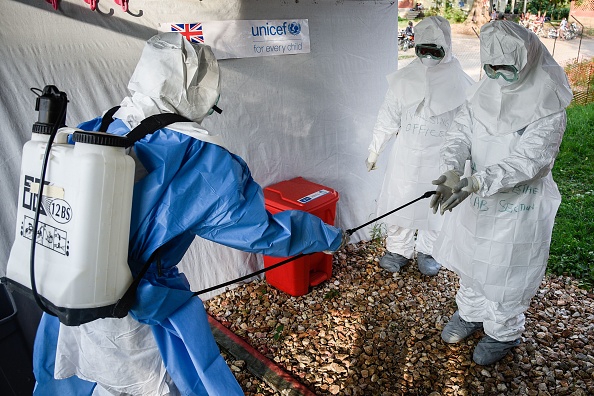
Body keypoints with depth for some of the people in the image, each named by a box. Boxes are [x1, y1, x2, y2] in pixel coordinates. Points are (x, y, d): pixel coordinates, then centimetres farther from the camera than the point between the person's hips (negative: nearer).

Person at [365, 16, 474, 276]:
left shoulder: (460, 83, -7)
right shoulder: (403, 80, -4)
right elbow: (388, 118, 3)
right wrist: (374, 150, 5)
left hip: (440, 159, -1)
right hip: (406, 157, 1)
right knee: (400, 203, 10)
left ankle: (427, 251, 35)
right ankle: (398, 250, 30)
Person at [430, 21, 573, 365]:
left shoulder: (548, 106, -20)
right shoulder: (484, 93, -5)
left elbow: (529, 160, -29)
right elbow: (460, 134, -12)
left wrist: (474, 182, -41)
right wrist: (452, 174, -32)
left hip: (518, 210, -5)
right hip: (477, 203, 5)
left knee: (507, 274, 12)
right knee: (472, 262, 22)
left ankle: (504, 332, 39)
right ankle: (471, 312, 48)